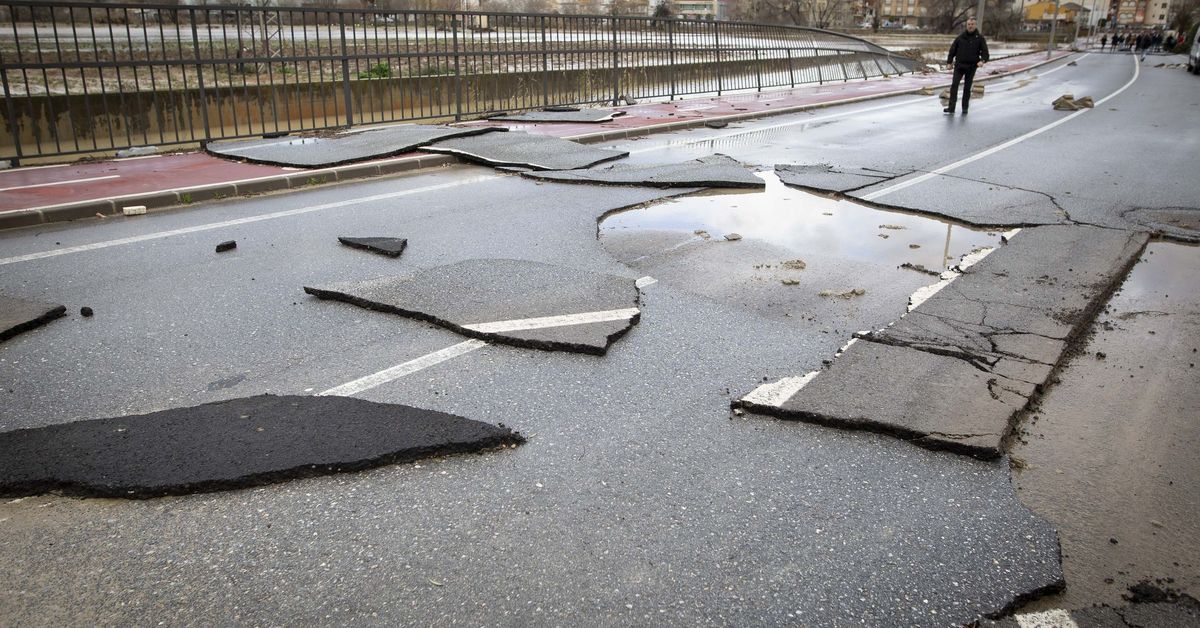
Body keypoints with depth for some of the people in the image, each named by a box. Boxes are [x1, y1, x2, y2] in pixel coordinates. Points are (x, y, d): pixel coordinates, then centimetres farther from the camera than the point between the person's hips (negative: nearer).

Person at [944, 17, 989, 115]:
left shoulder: (979, 38, 3)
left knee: (967, 88, 6)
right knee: (954, 85, -10)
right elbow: (953, 49, 9)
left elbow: (985, 51, 1)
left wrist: (982, 60, -18)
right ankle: (951, 107, -11)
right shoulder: (960, 37, 5)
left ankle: (965, 108, 15)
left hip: (971, 67, -1)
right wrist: (949, 61, -1)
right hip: (959, 66, 1)